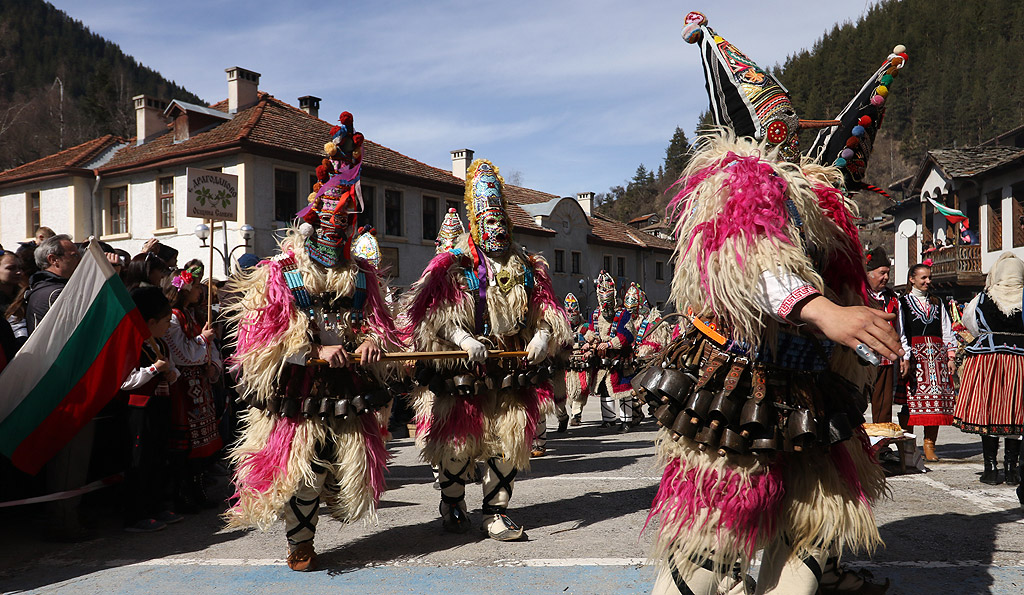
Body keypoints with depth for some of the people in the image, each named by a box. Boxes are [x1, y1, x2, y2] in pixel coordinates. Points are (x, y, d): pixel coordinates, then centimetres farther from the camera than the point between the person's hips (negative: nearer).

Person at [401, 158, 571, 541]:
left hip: (513, 375, 3)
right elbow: (433, 314, -10)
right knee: (459, 442, 5)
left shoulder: (527, 267, 11)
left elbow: (546, 309, 14)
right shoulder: (454, 265, -2)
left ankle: (496, 513, 21)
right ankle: (452, 505, 31)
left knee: (509, 444, 5)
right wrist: (462, 339, -23)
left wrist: (543, 335, -6)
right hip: (465, 373, -3)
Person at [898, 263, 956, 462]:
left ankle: (929, 446, 6)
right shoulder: (903, 302, 5)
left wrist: (950, 357, 7)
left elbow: (947, 331, 17)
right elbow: (900, 333, -3)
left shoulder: (937, 302, 18)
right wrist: (905, 358, -13)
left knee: (936, 399, -1)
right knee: (911, 399, -7)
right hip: (913, 354, -4)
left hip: (937, 355, 4)